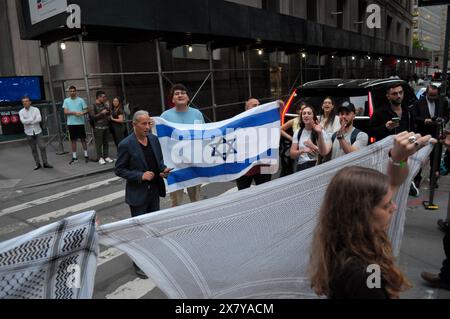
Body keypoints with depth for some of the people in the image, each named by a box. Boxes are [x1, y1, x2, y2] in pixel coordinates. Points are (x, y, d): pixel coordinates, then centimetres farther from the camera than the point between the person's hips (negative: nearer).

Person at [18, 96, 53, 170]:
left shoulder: (36, 109, -2)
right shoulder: (21, 112, 1)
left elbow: (39, 119, -15)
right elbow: (23, 121, -14)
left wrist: (29, 122, -14)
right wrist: (33, 118, -13)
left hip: (38, 131, -1)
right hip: (29, 133, 1)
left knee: (42, 147, -5)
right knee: (33, 149, 6)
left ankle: (45, 163, 4)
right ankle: (38, 164, 14)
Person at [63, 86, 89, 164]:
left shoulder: (81, 100, 2)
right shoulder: (66, 101, 5)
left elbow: (86, 110, 1)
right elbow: (65, 112, -3)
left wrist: (83, 113, -21)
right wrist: (74, 112, -17)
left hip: (80, 122, -2)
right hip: (71, 123, 2)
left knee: (83, 139, 3)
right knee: (73, 140, 8)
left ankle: (86, 155, 11)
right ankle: (74, 157, 15)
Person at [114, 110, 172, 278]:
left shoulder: (154, 139, 1)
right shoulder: (126, 145, -16)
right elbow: (119, 170, -11)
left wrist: (163, 169, -7)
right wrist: (141, 176, -21)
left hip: (154, 190, 6)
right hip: (138, 194, -6)